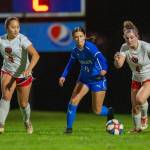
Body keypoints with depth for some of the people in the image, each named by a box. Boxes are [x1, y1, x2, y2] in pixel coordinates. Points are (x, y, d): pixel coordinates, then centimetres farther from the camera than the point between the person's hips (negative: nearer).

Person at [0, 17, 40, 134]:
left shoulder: (22, 39, -21)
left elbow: (35, 55, -30)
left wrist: (29, 69, -44)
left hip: (23, 75, -1)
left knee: (23, 103, 12)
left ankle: (27, 121, 44)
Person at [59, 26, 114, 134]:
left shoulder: (90, 47, -25)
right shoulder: (75, 50, -6)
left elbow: (100, 58, -41)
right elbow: (71, 63, 12)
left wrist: (104, 69, -59)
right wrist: (63, 76, 4)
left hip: (97, 80, -5)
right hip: (84, 79, 5)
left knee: (97, 111, 4)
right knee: (73, 101, -13)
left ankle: (109, 112, 38)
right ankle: (69, 127, -1)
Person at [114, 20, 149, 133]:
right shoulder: (125, 48, -12)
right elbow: (119, 65, -20)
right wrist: (117, 59, -42)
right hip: (136, 79, 5)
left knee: (140, 98, -28)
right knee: (134, 106, 4)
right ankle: (137, 127, 29)